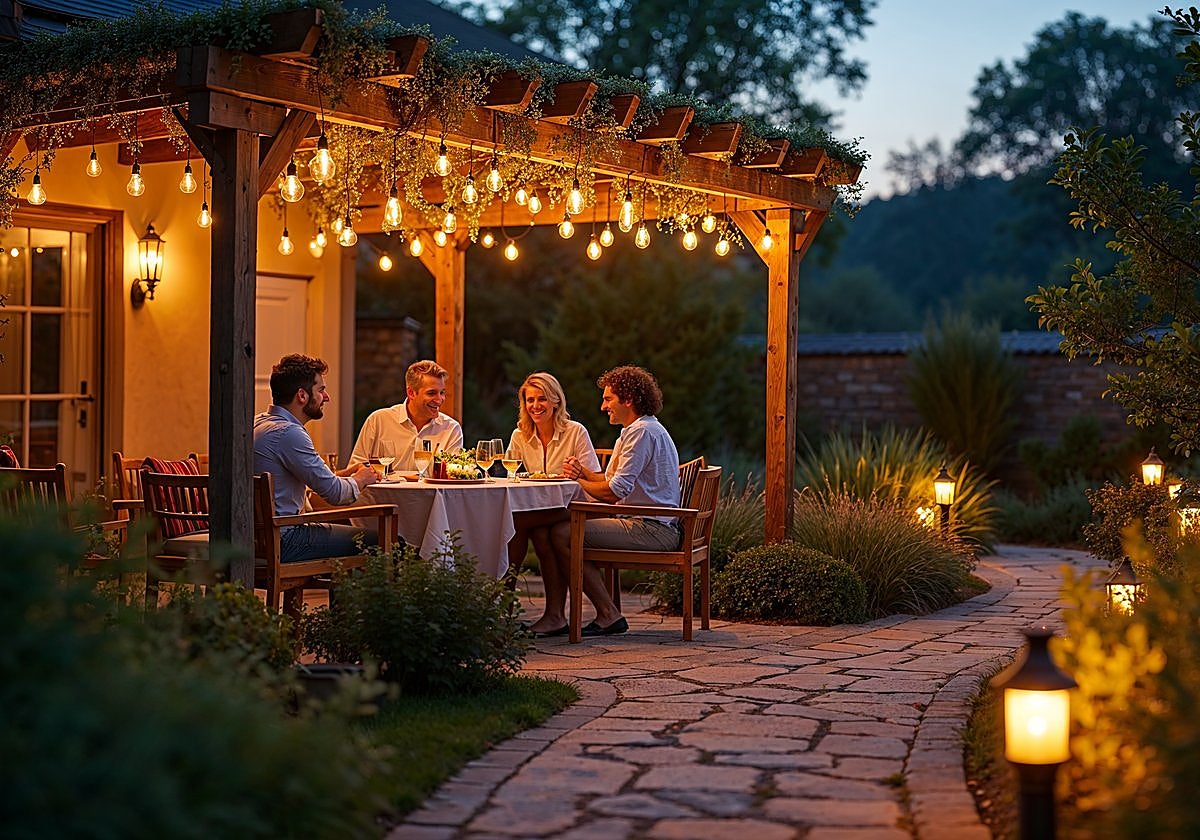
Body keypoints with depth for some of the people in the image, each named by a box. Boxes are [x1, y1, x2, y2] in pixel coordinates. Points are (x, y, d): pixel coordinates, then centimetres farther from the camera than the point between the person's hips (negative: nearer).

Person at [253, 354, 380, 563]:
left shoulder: (260, 423, 13)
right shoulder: (287, 433, -20)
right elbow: (335, 493, -15)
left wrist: (347, 475, 15)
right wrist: (359, 480, 5)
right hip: (282, 543, -11)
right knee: (377, 541, -7)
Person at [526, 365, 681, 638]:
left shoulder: (643, 431, -12)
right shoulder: (638, 429, 23)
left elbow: (615, 491, -18)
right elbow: (613, 480, 20)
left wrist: (577, 482, -3)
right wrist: (584, 473, 3)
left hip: (651, 530, -11)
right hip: (646, 525, 11)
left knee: (562, 534, -19)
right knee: (556, 528, 6)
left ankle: (608, 615, -11)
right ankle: (554, 617, 2)